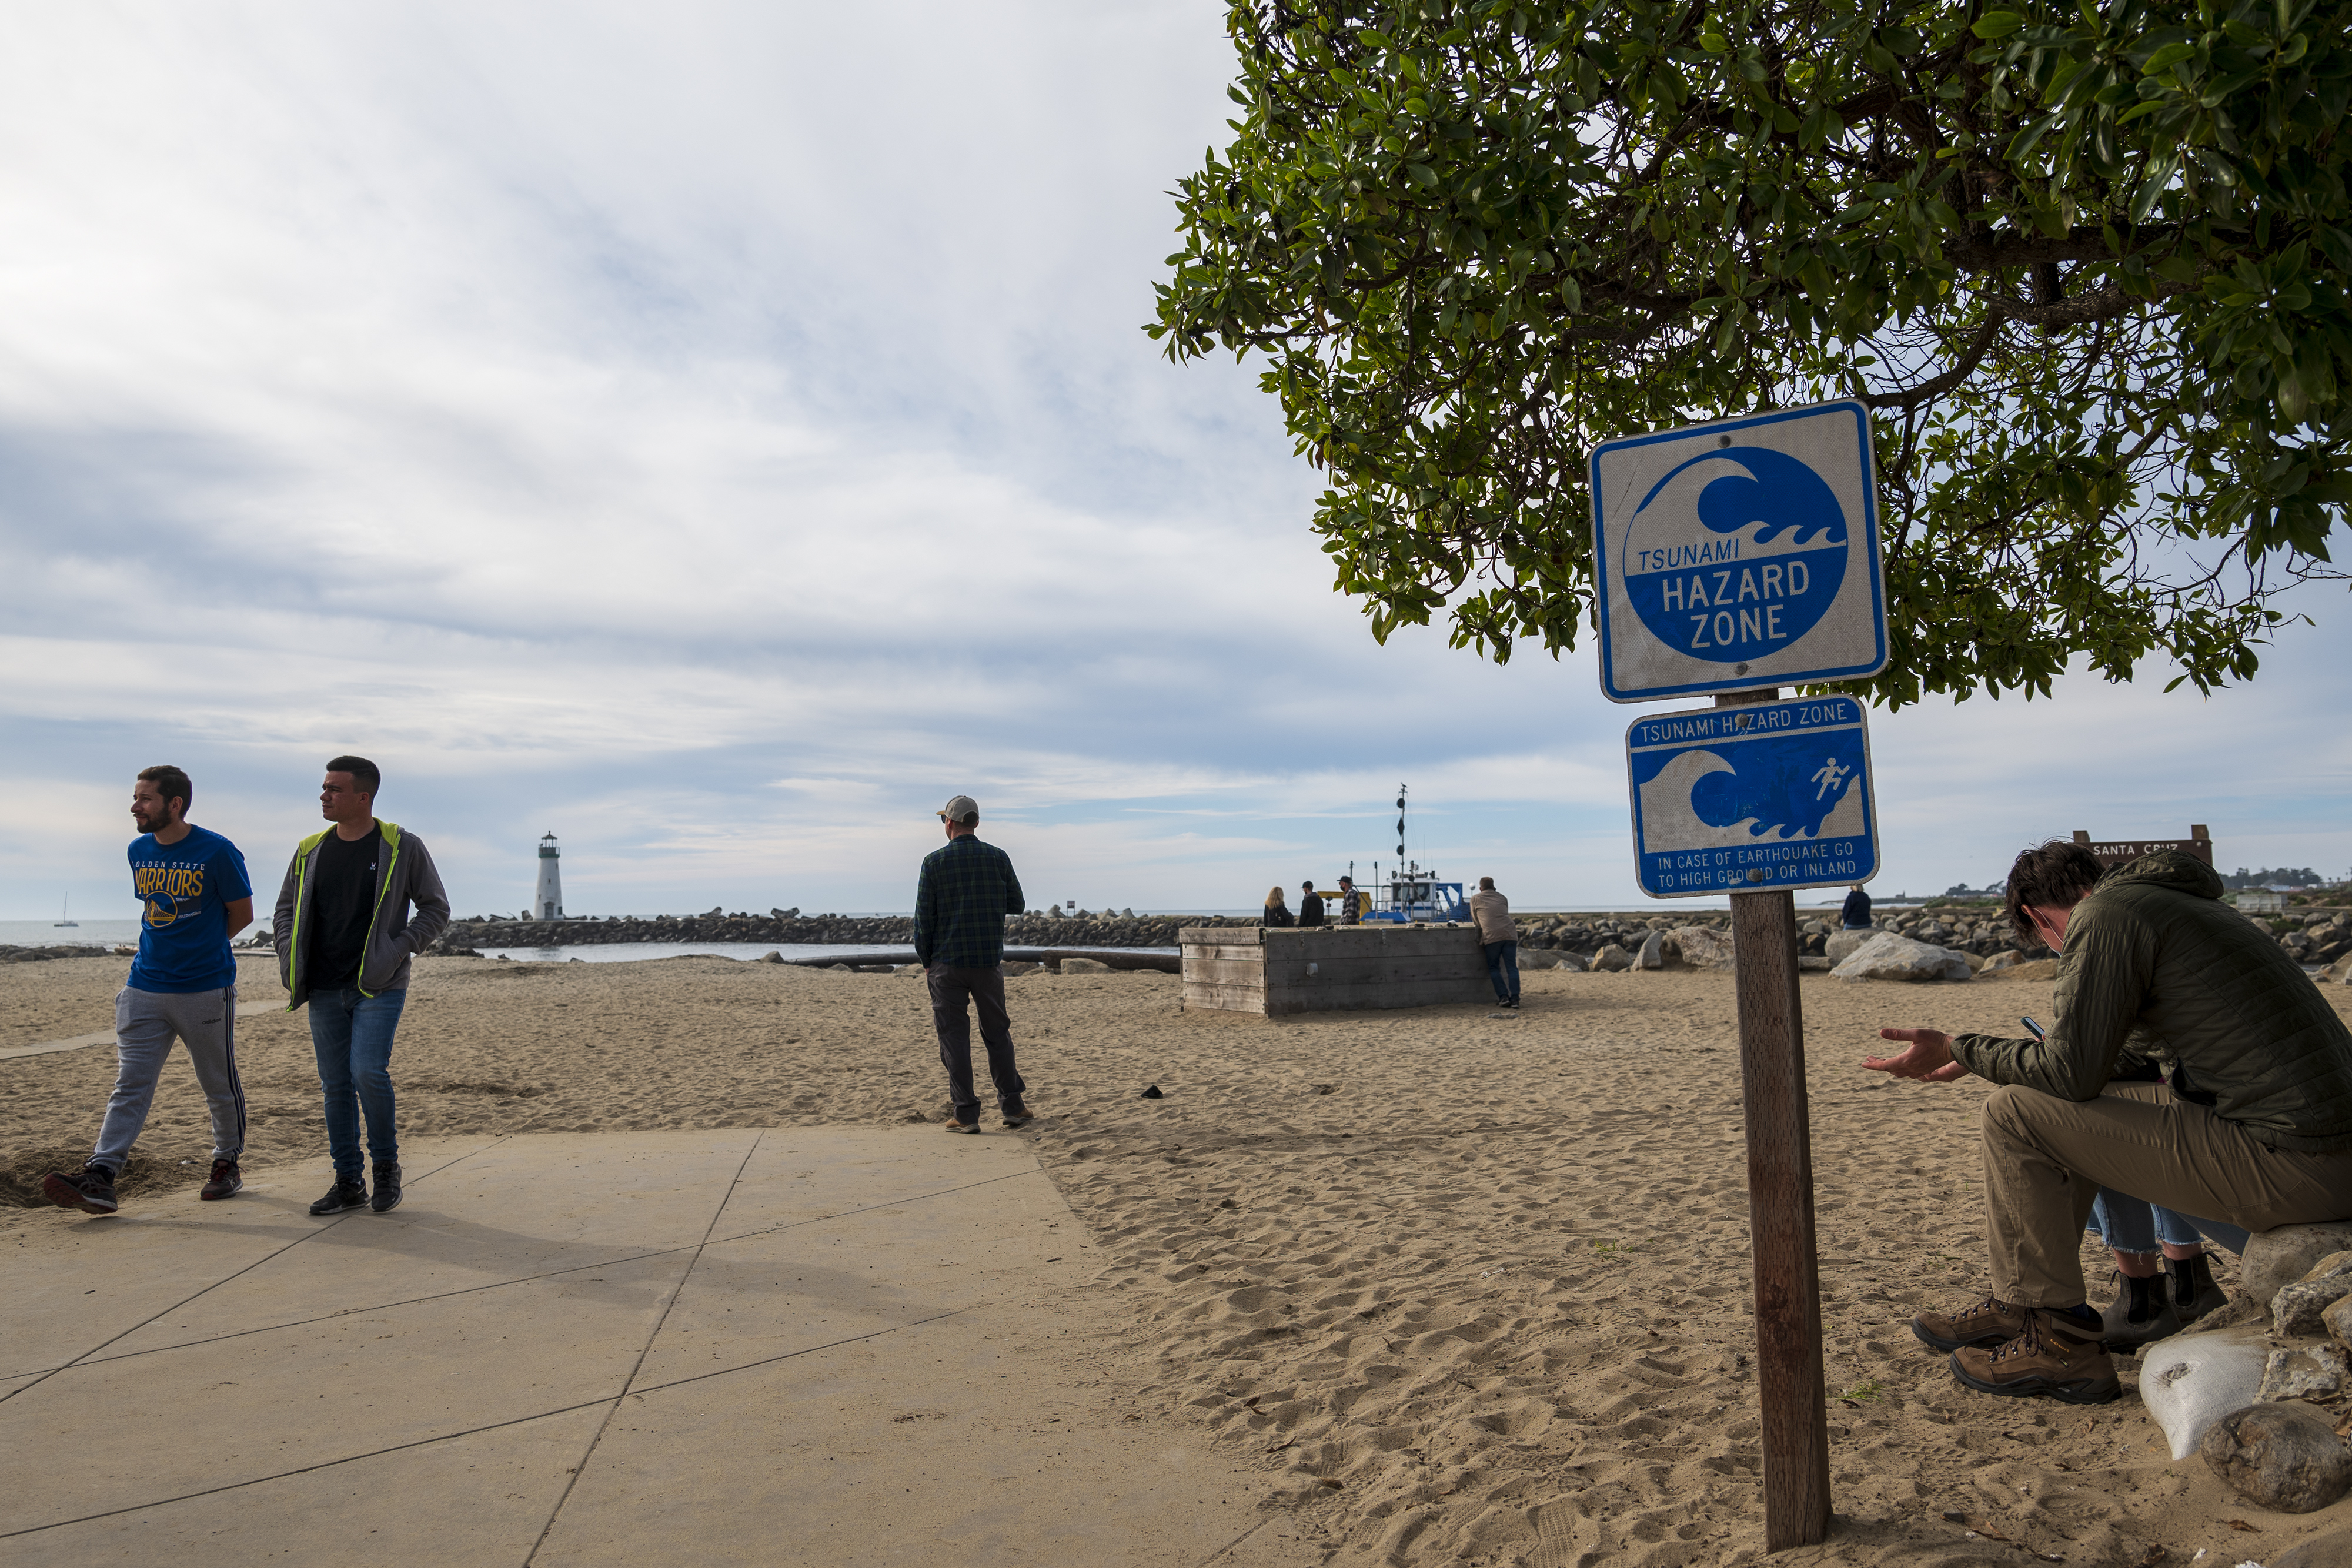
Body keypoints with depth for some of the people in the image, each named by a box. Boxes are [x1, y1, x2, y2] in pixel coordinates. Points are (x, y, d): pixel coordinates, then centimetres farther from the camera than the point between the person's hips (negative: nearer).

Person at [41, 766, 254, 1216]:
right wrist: (166, 948, 11)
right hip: (145, 988, 5)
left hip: (206, 989, -5)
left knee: (220, 1086, 7)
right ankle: (100, 1178, -7)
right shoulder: (139, 851, 8)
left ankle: (228, 1164, 22)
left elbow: (242, 914, -2)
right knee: (130, 1085, -2)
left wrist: (199, 946, 4)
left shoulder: (216, 851, -10)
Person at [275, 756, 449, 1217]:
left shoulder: (403, 847, -2)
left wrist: (399, 951, -9)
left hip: (379, 987, -4)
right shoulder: (310, 851, 9)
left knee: (368, 1073, -16)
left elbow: (436, 909, 2)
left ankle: (387, 1166, 6)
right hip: (325, 990, 4)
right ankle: (348, 1183, 17)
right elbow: (286, 909, 20)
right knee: (335, 1085, 7)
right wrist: (291, 959, 4)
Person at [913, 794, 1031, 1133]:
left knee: (954, 1037, 3)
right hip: (989, 960, 3)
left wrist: (925, 962, 5)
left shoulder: (935, 862, -6)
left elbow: (924, 918, -5)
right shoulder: (998, 858, 1)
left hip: (947, 962, -2)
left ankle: (966, 1114, 3)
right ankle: (1013, 1106, 16)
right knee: (997, 1032, 13)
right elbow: (1016, 905, 7)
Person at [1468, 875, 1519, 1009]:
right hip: (1510, 934, 2)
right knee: (1512, 967, 2)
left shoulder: (1475, 899, 16)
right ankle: (1515, 998, -11)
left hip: (1491, 936, -2)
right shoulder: (1503, 898, 23)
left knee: (1494, 968, 9)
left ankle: (1503, 996, -5)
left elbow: (1475, 919, 25)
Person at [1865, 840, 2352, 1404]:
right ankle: (2016, 1309, 24)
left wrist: (1959, 1050, 0)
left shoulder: (2105, 914, -9)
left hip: (2289, 1166, -10)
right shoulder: (2182, 902, 20)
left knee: (2013, 1113, -6)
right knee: (2074, 1112, 20)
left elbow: (2072, 1072, -14)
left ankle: (2062, 1346, 3)